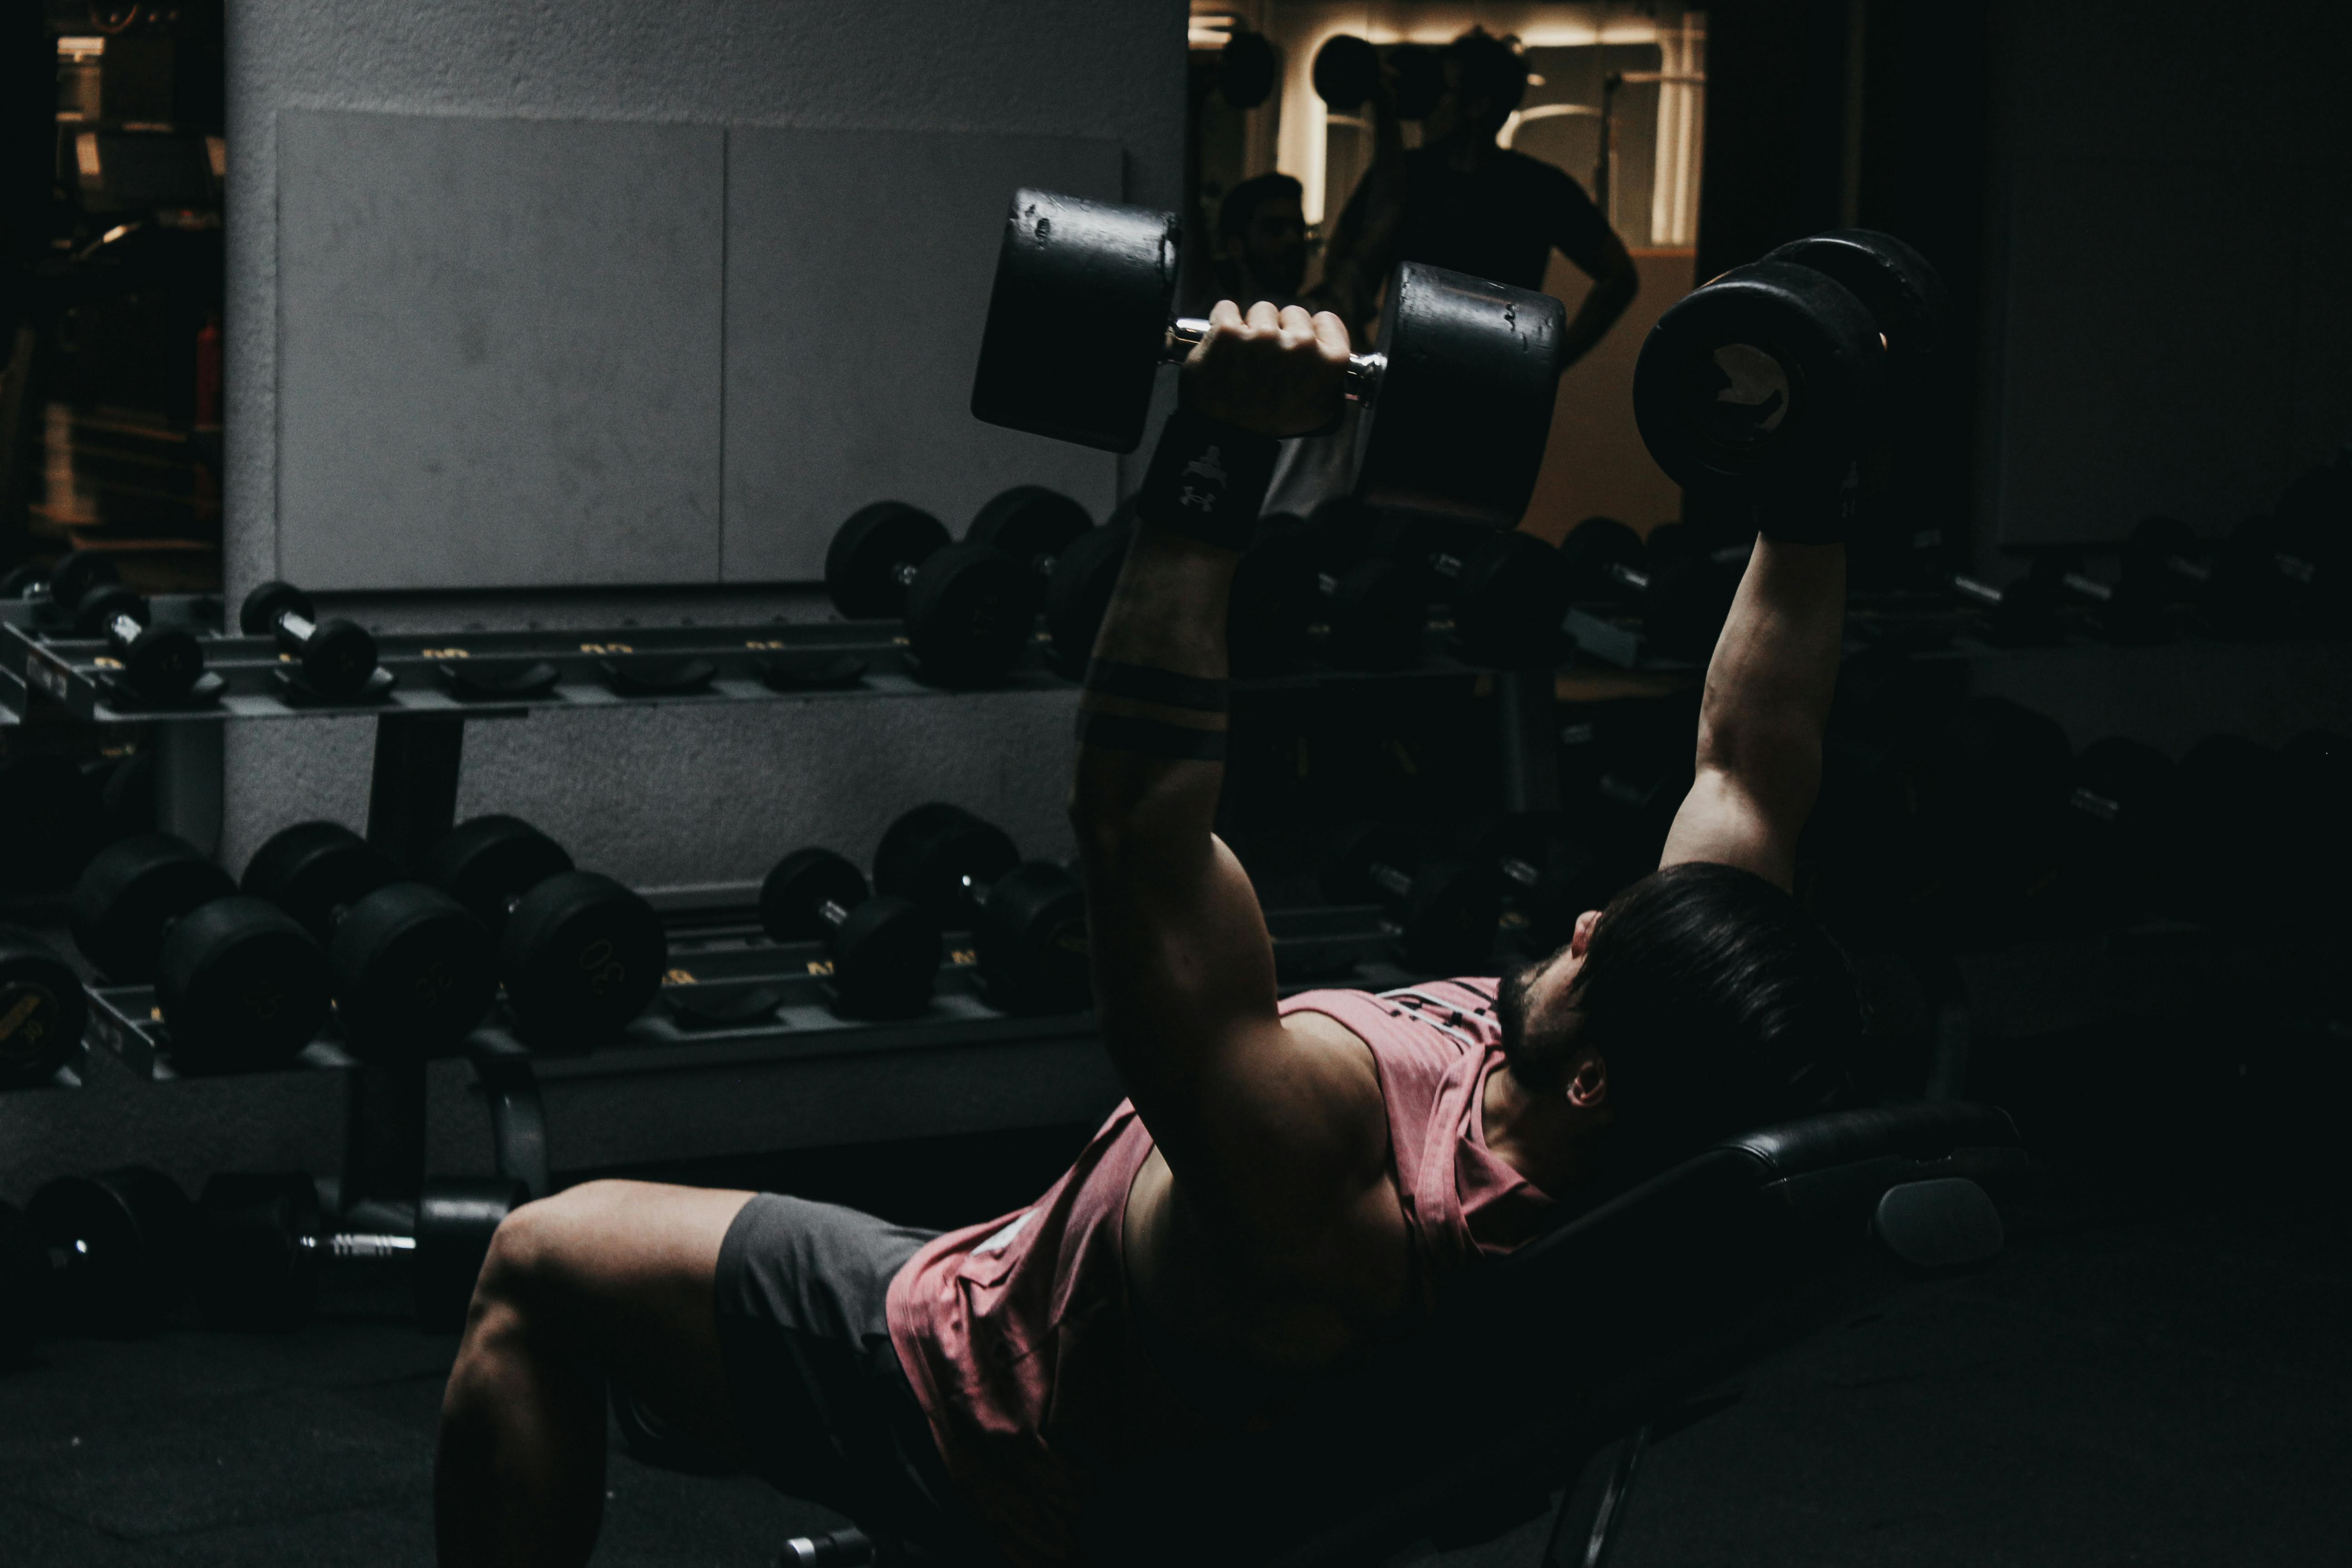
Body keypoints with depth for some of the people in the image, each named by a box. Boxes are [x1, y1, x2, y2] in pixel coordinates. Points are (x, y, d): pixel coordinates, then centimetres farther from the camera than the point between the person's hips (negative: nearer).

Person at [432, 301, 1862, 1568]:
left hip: (1003, 1418, -7)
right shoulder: (1673, 1151, -25)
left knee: (542, 1262, 7)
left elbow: (1139, 829, -54)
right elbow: (1762, 764, -13)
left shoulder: (1338, 1191, -46)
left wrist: (1217, 462, -57)